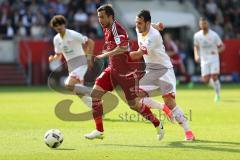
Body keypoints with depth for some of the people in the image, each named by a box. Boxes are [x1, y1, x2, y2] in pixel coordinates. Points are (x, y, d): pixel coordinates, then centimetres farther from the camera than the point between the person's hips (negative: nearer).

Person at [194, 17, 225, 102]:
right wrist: (196, 55, -2)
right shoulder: (197, 36, -2)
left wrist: (217, 51, -22)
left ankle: (218, 94, 4)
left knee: (214, 77, -14)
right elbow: (196, 46, 15)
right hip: (204, 60, 2)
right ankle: (216, 85, 28)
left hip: (214, 59, -2)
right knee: (206, 80, -5)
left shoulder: (214, 35, -10)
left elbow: (222, 46, -2)